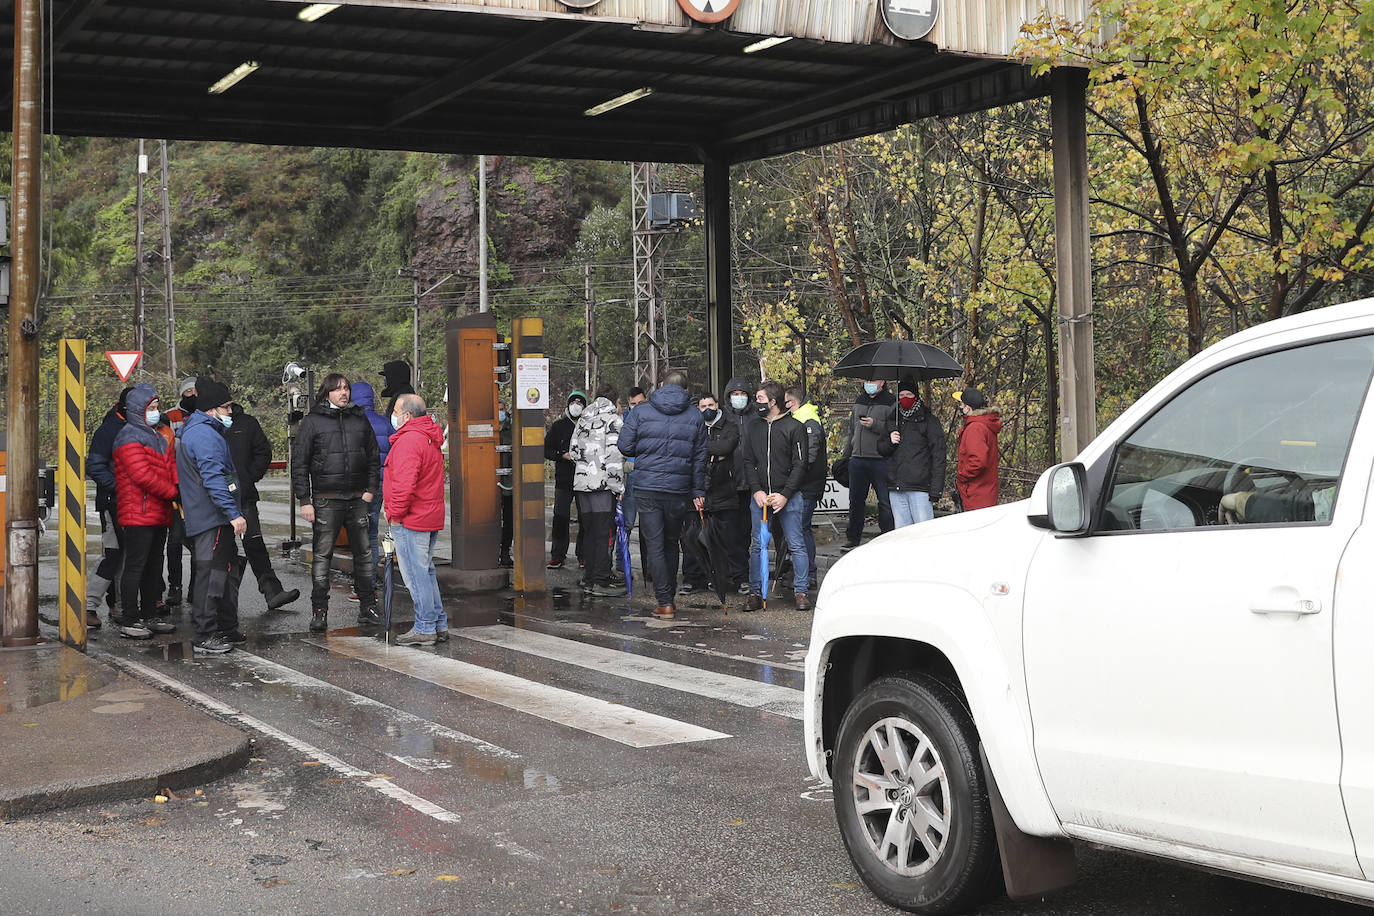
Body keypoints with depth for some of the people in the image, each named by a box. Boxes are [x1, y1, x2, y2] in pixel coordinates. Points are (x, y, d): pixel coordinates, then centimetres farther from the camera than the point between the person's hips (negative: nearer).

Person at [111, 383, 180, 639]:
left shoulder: (159, 438, 21)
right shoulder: (130, 436, -9)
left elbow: (172, 469, 19)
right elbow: (142, 475, -18)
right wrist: (173, 493, -13)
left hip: (159, 515, 9)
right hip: (138, 514, -9)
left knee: (154, 567, 14)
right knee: (135, 567, -7)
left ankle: (150, 615, 22)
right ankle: (129, 621, -4)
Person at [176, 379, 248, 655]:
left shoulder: (191, 431, 21)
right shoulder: (204, 435, -15)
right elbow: (214, 479, -24)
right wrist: (234, 513, -27)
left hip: (206, 517, 11)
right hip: (212, 518, -11)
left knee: (229, 571, 16)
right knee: (211, 574, -9)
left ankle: (226, 629, 24)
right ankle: (204, 637, -7)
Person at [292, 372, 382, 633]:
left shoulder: (360, 419, 11)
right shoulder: (312, 421, 0)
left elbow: (374, 456, 17)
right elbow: (299, 463, -1)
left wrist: (371, 489, 6)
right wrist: (304, 500, -7)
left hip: (358, 498, 4)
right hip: (326, 500, -3)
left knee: (364, 553, 7)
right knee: (322, 555, -2)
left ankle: (368, 607, 16)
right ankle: (319, 611, 4)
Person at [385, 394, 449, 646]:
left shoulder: (409, 440, -17)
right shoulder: (431, 439, 15)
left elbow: (404, 482, -25)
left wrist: (396, 513, -14)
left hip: (410, 521, -10)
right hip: (431, 517, 10)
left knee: (416, 574, -4)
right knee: (426, 571, 16)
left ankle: (424, 629, 0)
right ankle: (439, 625, 20)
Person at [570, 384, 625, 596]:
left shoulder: (583, 419, 16)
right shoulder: (613, 420, -6)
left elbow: (573, 450, 17)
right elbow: (615, 455, -14)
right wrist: (618, 486, -11)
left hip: (582, 481, 7)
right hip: (603, 483, -7)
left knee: (591, 532, 13)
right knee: (604, 533, -4)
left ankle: (590, 578, 18)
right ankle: (600, 582, -4)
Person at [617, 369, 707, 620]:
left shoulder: (641, 412, 0)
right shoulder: (695, 416, 6)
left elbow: (624, 447, -2)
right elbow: (700, 457, 6)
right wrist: (698, 491, 11)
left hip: (646, 488, -2)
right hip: (678, 489, 2)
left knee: (655, 546, 1)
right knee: (671, 544, 17)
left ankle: (665, 602, -4)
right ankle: (669, 597, 23)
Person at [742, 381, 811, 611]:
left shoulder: (794, 428, -1)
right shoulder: (754, 430, 13)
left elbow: (800, 464, -4)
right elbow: (748, 462, 11)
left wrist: (785, 495, -13)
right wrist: (757, 491, -5)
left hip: (788, 497, -4)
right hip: (760, 496, 4)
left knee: (796, 545, -2)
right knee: (757, 545, 3)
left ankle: (801, 591, 4)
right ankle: (755, 592, 9)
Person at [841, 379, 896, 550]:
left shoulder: (891, 403, -3)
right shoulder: (859, 401, 17)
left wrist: (875, 425, -20)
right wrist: (845, 456, 23)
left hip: (880, 461, -6)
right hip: (858, 460, 6)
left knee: (885, 502, -3)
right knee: (856, 501, 11)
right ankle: (853, 539, 19)